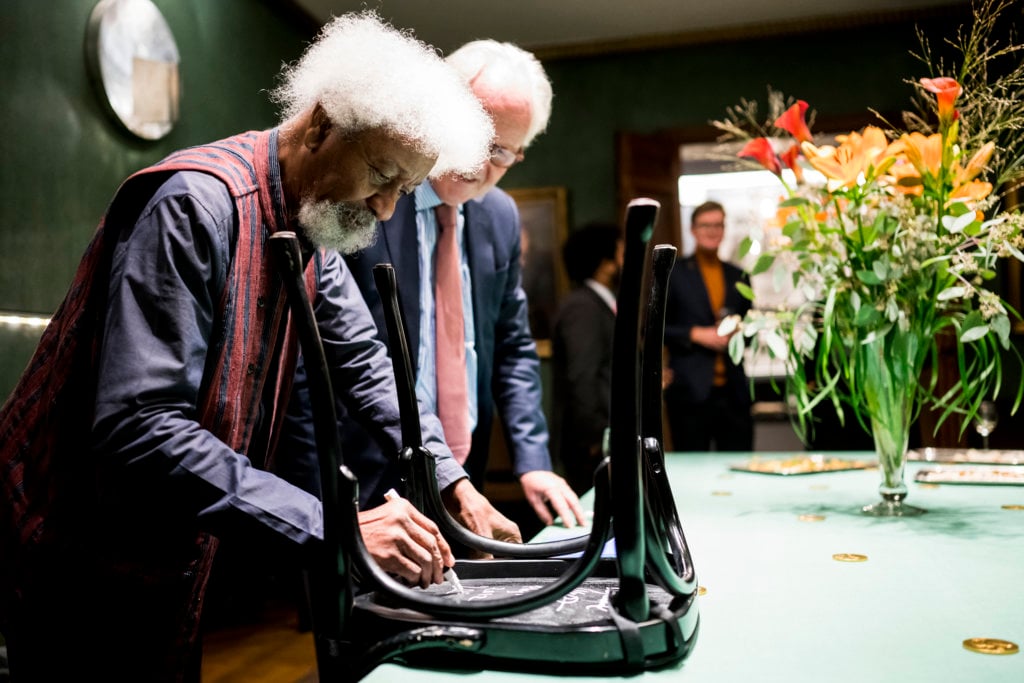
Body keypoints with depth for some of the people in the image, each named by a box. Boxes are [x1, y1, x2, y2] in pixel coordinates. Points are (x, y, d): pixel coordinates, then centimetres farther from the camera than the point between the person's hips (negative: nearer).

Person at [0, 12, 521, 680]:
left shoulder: (313, 227, 1)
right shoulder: (198, 203, -27)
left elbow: (363, 360, 9)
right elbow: (139, 429, -34)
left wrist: (451, 482, 0)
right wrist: (333, 526, -36)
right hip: (75, 557, -8)